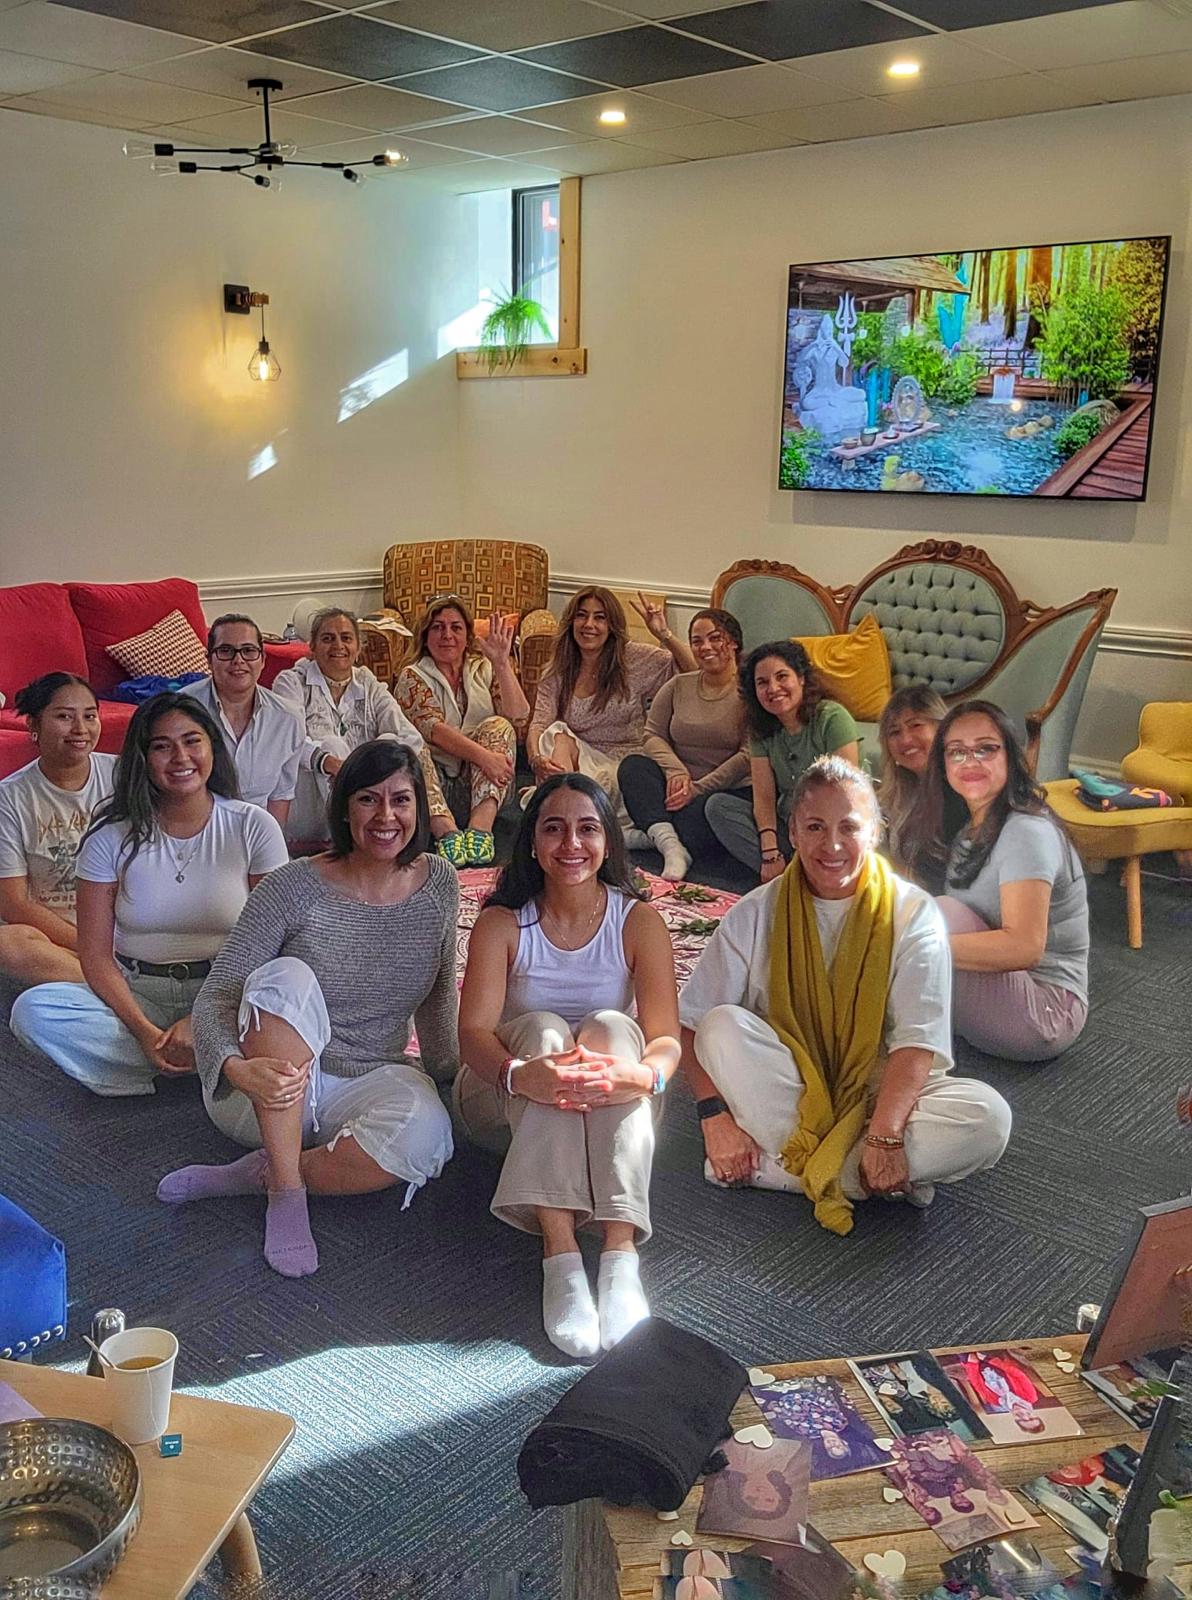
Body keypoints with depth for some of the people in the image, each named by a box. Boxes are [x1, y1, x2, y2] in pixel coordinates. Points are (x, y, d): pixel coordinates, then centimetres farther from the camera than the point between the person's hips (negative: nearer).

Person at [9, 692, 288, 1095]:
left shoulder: (253, 827, -1)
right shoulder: (112, 836, 0)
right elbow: (96, 956, -3)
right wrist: (145, 1031, -20)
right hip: (136, 997, 2)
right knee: (32, 1009, -25)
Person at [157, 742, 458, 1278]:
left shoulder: (439, 884, -2)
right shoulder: (295, 888, -14)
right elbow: (214, 998, -17)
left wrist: (446, 1070, 15)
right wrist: (237, 1068, -36)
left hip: (368, 1082, 2)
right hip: (272, 1089, -2)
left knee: (426, 1133, -34)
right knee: (284, 977, -34)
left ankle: (252, 1175, -12)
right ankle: (286, 1190, -28)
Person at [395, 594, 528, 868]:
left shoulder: (484, 670, 16)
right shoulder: (412, 677, 8)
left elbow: (519, 715, -2)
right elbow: (431, 728, -12)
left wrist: (501, 663, -13)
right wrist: (482, 755, -26)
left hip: (482, 784, 2)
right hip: (437, 780, -2)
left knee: (498, 726, -22)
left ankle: (479, 827, -39)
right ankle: (447, 832, -50)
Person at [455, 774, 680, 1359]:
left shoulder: (638, 921, -5)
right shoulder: (501, 923, -6)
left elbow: (666, 1038, -16)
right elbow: (473, 1031, -19)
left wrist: (642, 1076, -42)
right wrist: (520, 1074, -43)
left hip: (611, 1110, 1)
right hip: (509, 1102, 0)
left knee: (611, 1026, -29)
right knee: (542, 1029, -30)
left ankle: (620, 1253, -44)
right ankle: (559, 1256, -45)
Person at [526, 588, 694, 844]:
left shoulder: (635, 659, 2)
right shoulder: (557, 674, 8)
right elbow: (538, 725, -5)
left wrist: (664, 634, -13)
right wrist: (537, 759, -27)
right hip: (582, 762, 3)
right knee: (558, 734, -28)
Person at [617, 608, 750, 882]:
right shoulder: (678, 686, 15)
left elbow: (749, 756, -12)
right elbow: (653, 736, 7)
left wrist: (699, 788, -18)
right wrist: (676, 771, -14)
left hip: (731, 790, -5)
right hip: (680, 785, 5)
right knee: (632, 765, -23)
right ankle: (670, 845, -41)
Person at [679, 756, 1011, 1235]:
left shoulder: (913, 914, -7)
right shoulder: (755, 915, -4)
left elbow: (918, 1039, -16)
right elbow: (693, 1023, -9)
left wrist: (884, 1135, -28)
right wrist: (716, 1117, -22)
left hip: (877, 1092, 0)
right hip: (783, 1095, 0)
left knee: (988, 1118, -27)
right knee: (723, 1024, -27)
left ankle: (772, 1168, -26)